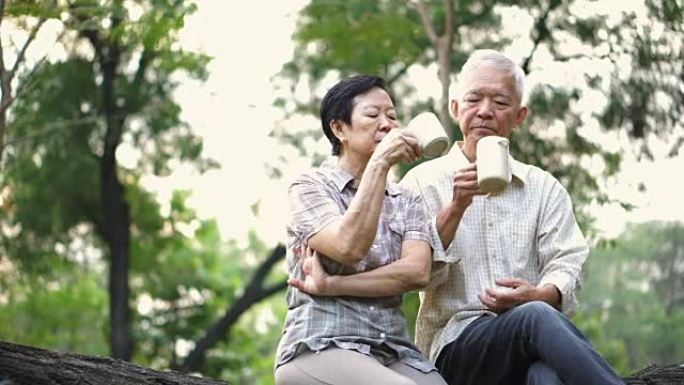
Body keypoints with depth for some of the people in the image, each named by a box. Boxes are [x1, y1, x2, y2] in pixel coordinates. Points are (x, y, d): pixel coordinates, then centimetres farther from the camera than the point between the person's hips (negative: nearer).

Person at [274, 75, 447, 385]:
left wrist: (330, 285, -9)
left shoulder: (407, 202, 18)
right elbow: (349, 247, -13)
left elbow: (417, 271, -1)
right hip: (320, 348, -4)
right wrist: (379, 164, -11)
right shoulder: (310, 186, 6)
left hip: (394, 352, 4)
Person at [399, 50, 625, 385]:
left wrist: (538, 295, -13)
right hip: (457, 342, -2)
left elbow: (567, 265, 9)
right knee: (537, 318, -37)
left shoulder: (544, 188, 21)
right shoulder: (423, 182, 12)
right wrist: (456, 207, -13)